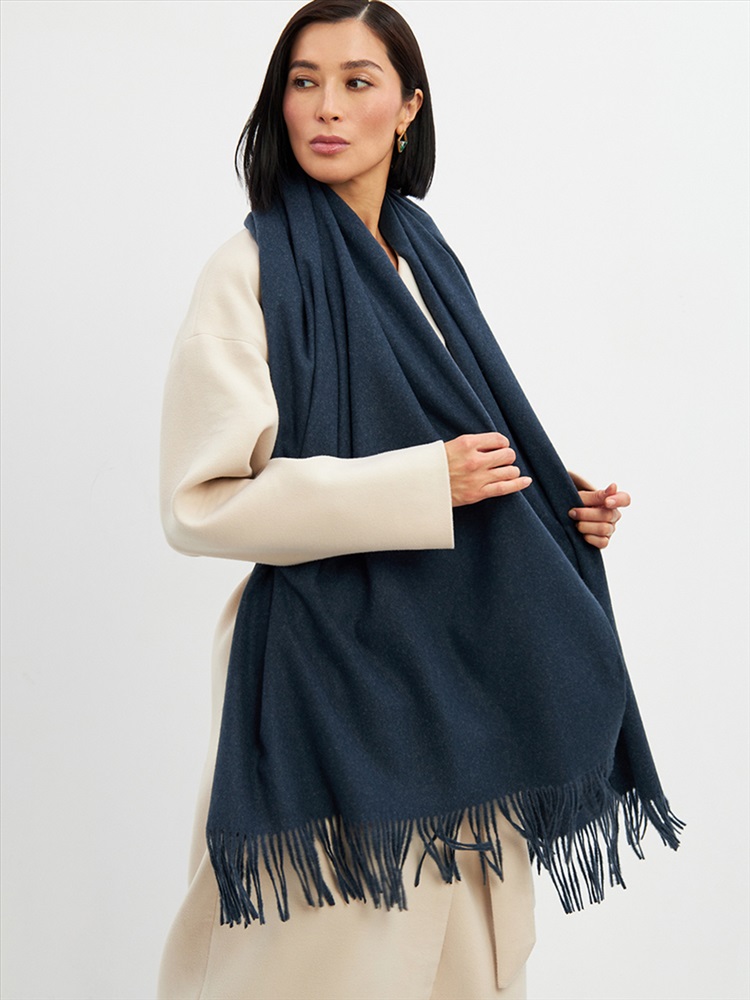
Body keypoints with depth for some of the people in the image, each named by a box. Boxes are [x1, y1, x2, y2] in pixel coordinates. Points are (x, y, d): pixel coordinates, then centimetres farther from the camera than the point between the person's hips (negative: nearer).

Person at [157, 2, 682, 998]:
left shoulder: (426, 259, 11)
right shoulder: (255, 271, -8)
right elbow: (201, 502, -15)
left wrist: (566, 505, 3)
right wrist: (421, 485, -18)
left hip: (464, 660, 6)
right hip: (332, 664, -6)